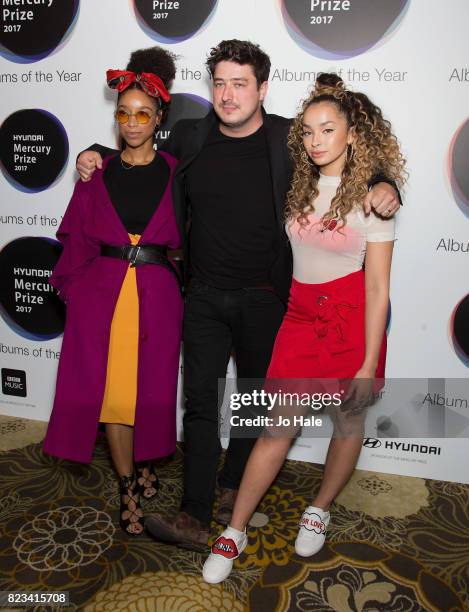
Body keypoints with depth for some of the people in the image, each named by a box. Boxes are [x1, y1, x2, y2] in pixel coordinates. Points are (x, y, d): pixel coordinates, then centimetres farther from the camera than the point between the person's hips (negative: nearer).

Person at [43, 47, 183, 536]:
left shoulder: (176, 174, 2)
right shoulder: (97, 173, 5)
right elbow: (77, 240, 6)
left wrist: (183, 291, -3)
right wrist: (74, 289, -1)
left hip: (156, 296, -1)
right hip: (101, 293, 1)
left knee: (151, 387, 9)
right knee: (110, 389, 5)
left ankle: (145, 464, 37)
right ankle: (129, 489, 23)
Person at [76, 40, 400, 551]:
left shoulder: (290, 139, -5)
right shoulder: (188, 137, 3)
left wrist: (383, 187, -16)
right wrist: (98, 157, 7)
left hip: (264, 298, -1)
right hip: (204, 297, 1)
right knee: (201, 400, -1)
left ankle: (233, 489, 34)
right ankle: (195, 518, 5)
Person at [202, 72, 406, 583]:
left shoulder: (370, 198, -9)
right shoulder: (299, 187, 4)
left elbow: (377, 287, -10)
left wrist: (368, 363, -12)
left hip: (353, 319, -2)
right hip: (301, 312, 3)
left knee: (348, 422, 11)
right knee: (277, 425, 2)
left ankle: (319, 511, 36)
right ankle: (235, 532, 13)